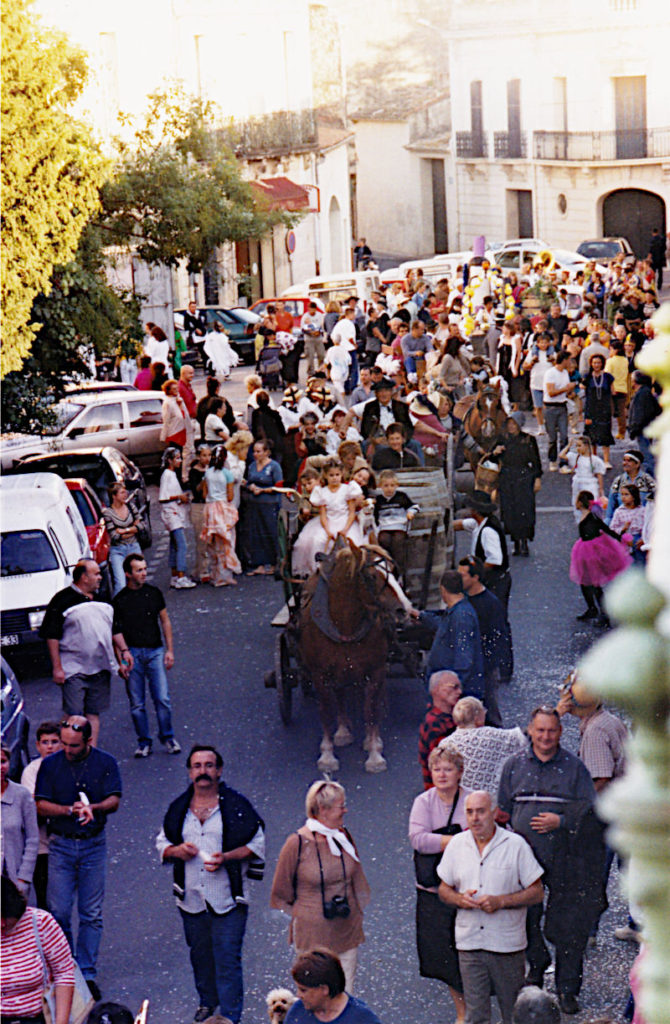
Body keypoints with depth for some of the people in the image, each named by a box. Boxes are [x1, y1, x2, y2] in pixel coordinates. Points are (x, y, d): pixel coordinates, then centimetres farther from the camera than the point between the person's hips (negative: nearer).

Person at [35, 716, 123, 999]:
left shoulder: (106, 763, 0)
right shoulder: (50, 764, 1)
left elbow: (114, 801, -5)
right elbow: (41, 805, -1)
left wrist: (93, 808, -26)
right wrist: (70, 810, -17)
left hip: (94, 845, 0)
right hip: (61, 844, 0)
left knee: (91, 914, 2)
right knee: (59, 912, -2)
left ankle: (87, 973, 9)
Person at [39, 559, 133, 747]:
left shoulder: (103, 598, 15)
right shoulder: (62, 601, -5)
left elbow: (115, 631, 24)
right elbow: (51, 636, -7)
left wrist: (123, 651, 14)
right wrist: (57, 667, -12)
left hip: (101, 667, 6)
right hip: (73, 669, -6)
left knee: (94, 713, 7)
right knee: (74, 716, -9)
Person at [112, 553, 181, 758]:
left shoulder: (153, 593, 7)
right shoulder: (120, 599, 3)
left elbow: (165, 621, 13)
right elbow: (115, 631, 7)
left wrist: (169, 650, 7)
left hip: (155, 651, 1)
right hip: (132, 653, -1)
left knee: (162, 698, -7)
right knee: (137, 703, 2)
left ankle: (167, 737, 9)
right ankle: (144, 742, 12)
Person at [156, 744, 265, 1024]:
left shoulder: (237, 805, -4)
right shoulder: (178, 808, 7)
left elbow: (257, 844, -2)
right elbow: (161, 843, 16)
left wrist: (226, 857, -17)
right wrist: (175, 851, -7)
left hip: (227, 898, -4)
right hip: (191, 898, 4)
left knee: (227, 959, -5)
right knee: (200, 955, 16)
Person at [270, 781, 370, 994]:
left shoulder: (344, 837, 3)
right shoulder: (297, 843, -12)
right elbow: (282, 891, 0)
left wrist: (357, 912, 17)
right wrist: (297, 915, 5)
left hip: (347, 930, 4)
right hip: (312, 933, -4)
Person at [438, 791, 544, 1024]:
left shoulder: (515, 845, -6)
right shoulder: (457, 845, 5)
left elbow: (537, 892, -5)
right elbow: (444, 889, 14)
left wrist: (501, 901, -17)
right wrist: (459, 899, -9)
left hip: (507, 944, -2)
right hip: (469, 943, 2)